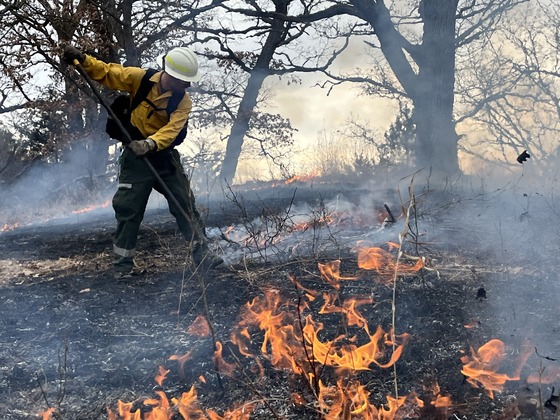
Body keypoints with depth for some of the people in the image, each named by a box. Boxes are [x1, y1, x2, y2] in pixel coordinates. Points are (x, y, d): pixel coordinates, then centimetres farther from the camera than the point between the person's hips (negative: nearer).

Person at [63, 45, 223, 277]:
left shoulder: (184, 102, -10)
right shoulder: (141, 79, -9)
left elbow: (172, 128, -26)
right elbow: (107, 73, -4)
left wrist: (151, 143, -45)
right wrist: (83, 60, -21)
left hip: (164, 155, 1)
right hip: (135, 155, -1)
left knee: (186, 205, 0)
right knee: (128, 209, 0)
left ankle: (202, 253, 10)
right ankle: (123, 263, 13)